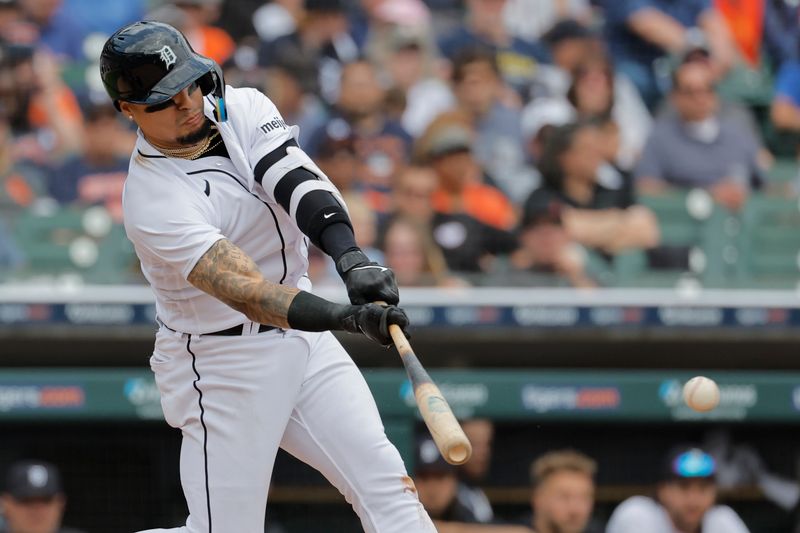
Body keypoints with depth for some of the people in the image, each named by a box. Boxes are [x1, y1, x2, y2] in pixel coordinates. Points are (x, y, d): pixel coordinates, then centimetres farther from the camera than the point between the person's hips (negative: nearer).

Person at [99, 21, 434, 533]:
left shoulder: (244, 109, -5)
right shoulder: (152, 198, -24)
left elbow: (299, 183, -22)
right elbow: (242, 288, -35)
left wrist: (352, 259, -42)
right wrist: (350, 316, -48)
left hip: (302, 337, 6)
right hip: (223, 369, -6)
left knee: (384, 481, -3)